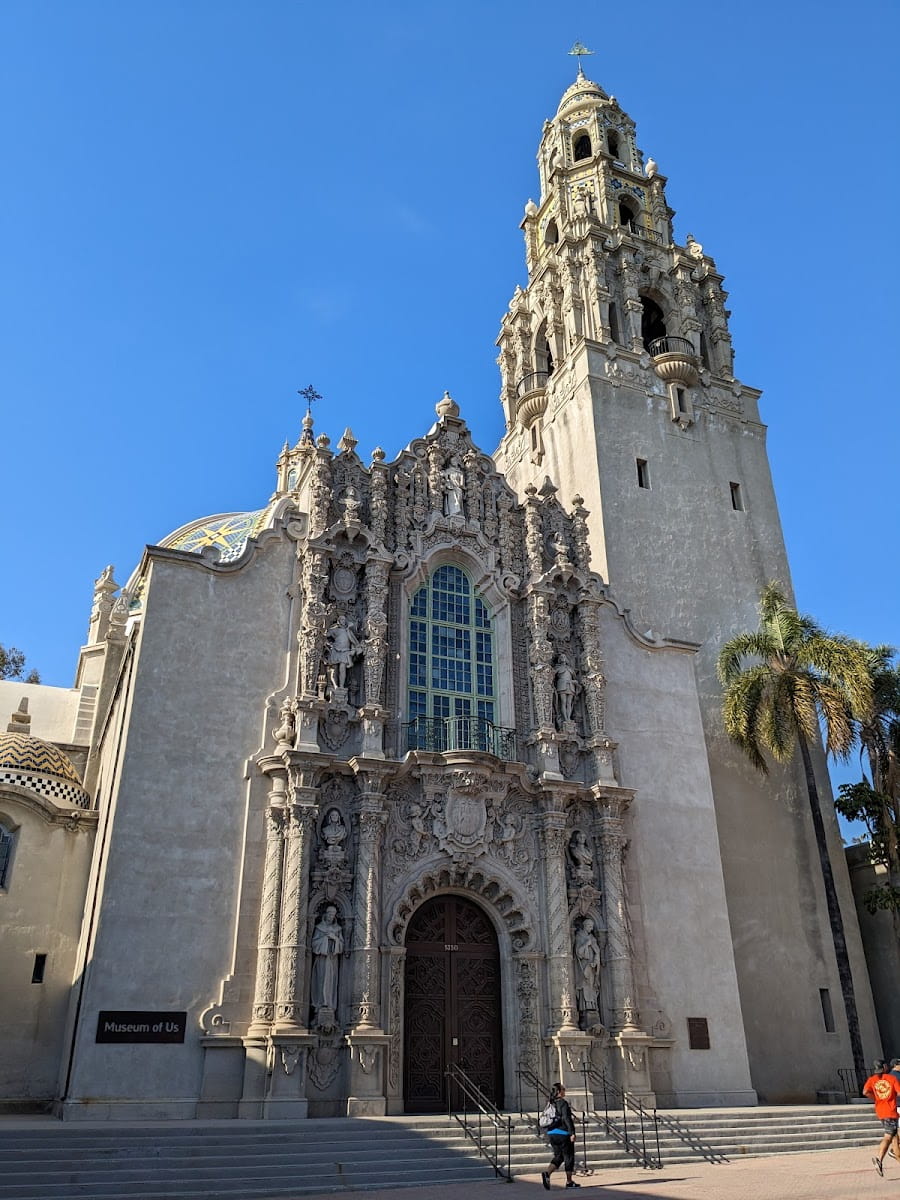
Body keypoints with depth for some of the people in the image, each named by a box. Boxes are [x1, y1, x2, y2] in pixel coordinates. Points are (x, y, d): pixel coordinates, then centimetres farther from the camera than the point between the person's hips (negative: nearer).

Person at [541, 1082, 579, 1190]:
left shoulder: (551, 1104, 11)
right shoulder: (563, 1103, -13)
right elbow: (566, 1118, -20)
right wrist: (572, 1132, -19)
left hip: (551, 1133, 7)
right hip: (563, 1133, -7)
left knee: (558, 1156, 11)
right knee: (569, 1157, 7)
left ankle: (547, 1173, -10)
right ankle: (569, 1181, 14)